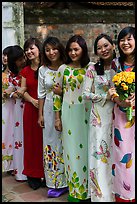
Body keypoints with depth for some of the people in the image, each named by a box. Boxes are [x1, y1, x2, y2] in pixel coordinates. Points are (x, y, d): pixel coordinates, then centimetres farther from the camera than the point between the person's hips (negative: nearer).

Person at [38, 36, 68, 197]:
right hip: (49, 111, 3)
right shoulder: (43, 70, 5)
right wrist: (40, 114, 5)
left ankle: (65, 181, 15)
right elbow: (41, 94, 7)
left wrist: (62, 92, -17)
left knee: (64, 143, 1)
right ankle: (54, 182, 17)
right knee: (50, 143, 6)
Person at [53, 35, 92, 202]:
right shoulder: (63, 69, 3)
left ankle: (86, 187, 22)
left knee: (85, 148, 6)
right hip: (68, 114, 1)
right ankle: (74, 189, 18)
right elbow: (57, 93, 4)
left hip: (86, 113, 0)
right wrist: (57, 117, 2)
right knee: (71, 149, 6)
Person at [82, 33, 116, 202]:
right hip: (99, 117, -2)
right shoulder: (92, 69, -1)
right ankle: (101, 194, 11)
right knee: (100, 153, -2)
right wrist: (107, 96, -14)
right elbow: (85, 94, -4)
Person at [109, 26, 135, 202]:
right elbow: (112, 90, 5)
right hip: (121, 114, 2)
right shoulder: (116, 63, 7)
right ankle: (122, 195, 17)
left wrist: (133, 99, -19)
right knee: (121, 154, 5)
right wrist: (121, 102, -16)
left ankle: (132, 194, 16)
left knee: (133, 154, 2)